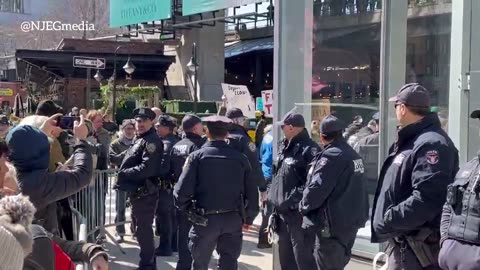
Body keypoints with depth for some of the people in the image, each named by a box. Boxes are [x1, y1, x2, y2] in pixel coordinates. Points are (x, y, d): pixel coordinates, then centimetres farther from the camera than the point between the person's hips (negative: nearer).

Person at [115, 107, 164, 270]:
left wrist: (124, 173, -16)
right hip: (137, 191, 11)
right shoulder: (139, 140, 16)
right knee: (141, 227, 19)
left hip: (145, 193, -11)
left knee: (143, 229, -5)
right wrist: (123, 171, 3)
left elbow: (147, 168, -25)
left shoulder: (151, 141, -16)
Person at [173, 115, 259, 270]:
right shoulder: (240, 158, 2)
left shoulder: (197, 156, -6)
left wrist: (187, 210, 7)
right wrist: (248, 218, 16)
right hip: (233, 219, 2)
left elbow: (182, 190, -12)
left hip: (205, 219, -1)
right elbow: (252, 191, 3)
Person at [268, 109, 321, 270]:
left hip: (299, 214, -9)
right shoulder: (284, 147, 15)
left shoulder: (310, 150, -15)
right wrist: (274, 202, 17)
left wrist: (294, 202, -22)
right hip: (282, 212, 9)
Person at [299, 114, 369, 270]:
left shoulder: (331, 156, -18)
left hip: (332, 224, -9)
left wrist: (304, 206, -6)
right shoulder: (353, 154, 9)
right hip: (351, 221, 9)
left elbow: (316, 189, -22)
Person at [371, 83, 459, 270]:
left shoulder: (431, 144, -18)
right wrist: (387, 220, 14)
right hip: (403, 244, 10)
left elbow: (425, 201, -27)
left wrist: (386, 222, -20)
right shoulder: (411, 141, 16)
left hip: (418, 249, -10)